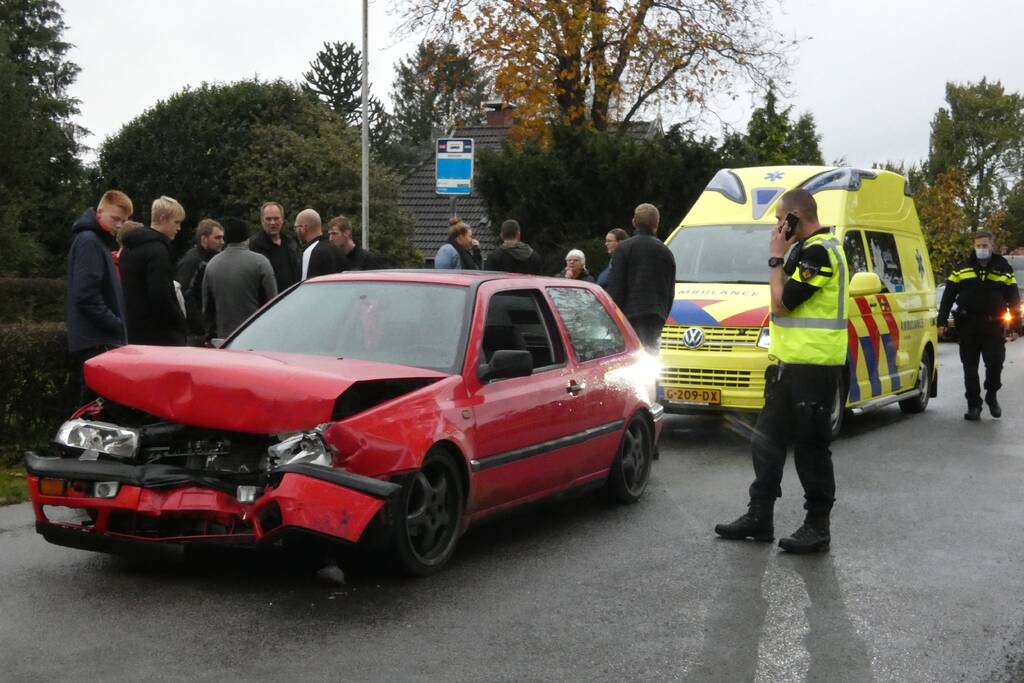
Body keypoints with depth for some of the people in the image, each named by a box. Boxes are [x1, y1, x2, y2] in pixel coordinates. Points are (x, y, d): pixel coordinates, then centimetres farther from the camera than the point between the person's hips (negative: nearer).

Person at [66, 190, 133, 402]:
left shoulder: (98, 241, 20)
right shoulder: (88, 241, -10)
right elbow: (86, 296, -20)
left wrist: (117, 325, 11)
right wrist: (117, 325, -15)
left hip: (101, 339, 10)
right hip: (95, 342, -10)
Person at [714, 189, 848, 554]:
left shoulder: (819, 252, -16)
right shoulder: (810, 250, 17)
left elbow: (782, 302, -17)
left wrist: (776, 259, -9)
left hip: (812, 365, -11)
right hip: (790, 362, 11)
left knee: (810, 447, -3)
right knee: (767, 441, 13)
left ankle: (818, 527, 7)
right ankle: (759, 517, 20)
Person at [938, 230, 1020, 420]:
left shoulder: (1004, 269, 8)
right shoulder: (962, 269, 8)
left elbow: (1014, 300, 9)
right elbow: (948, 296, 7)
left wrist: (1015, 326, 3)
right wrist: (942, 322, 0)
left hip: (993, 326, -1)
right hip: (968, 326, 1)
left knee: (995, 362, -8)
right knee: (970, 367, 3)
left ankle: (991, 396, 17)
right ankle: (973, 406, 11)